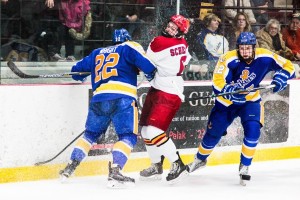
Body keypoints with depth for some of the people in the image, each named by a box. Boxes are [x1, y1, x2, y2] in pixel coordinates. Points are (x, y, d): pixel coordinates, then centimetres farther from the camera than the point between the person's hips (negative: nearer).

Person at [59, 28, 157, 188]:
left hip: (98, 98, 5)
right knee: (128, 137, -4)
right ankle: (114, 172, -24)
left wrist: (82, 77, 56)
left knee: (91, 133, 22)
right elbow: (143, 62, -5)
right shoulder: (129, 47, 13)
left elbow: (77, 70, 33)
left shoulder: (97, 53, 28)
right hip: (122, 97, -5)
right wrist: (151, 73, 14)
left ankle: (70, 167, 19)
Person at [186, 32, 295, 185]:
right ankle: (200, 159, 37)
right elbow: (217, 85, -31)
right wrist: (232, 92, -49)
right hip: (227, 101, -1)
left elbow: (288, 66, -10)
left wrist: (280, 79, -29)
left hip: (250, 100, 1)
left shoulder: (264, 57, -21)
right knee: (213, 132, 8)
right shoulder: (228, 59, -27)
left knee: (253, 129, -22)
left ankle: (244, 166, -3)